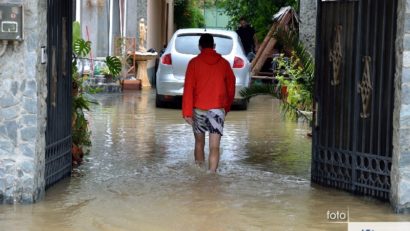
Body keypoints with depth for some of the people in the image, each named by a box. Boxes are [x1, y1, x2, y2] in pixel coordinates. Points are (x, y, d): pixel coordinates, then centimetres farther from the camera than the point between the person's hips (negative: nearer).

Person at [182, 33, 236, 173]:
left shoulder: (194, 63, -2)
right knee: (214, 147, -6)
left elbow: (188, 88, -8)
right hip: (218, 109, 0)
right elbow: (231, 88, 11)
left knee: (199, 143, 19)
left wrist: (187, 112, -7)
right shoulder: (224, 63, 4)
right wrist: (227, 108, 24)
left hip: (199, 109, 0)